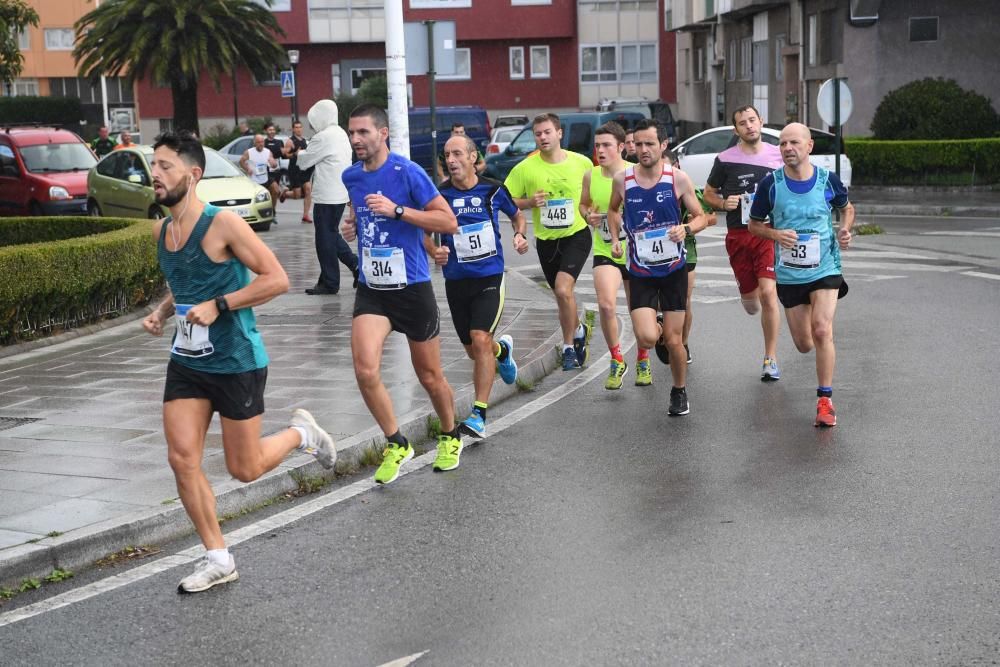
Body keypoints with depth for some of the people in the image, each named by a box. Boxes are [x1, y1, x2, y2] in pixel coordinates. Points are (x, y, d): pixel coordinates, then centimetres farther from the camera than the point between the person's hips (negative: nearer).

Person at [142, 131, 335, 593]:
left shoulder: (223, 224, -17)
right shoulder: (160, 231, 6)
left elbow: (277, 279, -19)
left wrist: (218, 306, -24)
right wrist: (162, 312, 3)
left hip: (236, 363, -6)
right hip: (186, 362, 7)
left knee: (244, 470, 3)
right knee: (181, 460, -2)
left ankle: (300, 432, 33)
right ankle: (217, 559, 12)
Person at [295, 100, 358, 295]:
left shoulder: (323, 137, -18)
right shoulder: (340, 133, 13)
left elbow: (304, 162, -9)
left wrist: (300, 153, 11)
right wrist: (305, 154, 9)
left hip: (327, 196, -9)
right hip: (340, 193, 10)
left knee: (325, 239, -1)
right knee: (332, 234, 20)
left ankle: (329, 283, 5)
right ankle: (356, 264, 14)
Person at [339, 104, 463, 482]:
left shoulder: (408, 172, -13)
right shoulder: (351, 177, 5)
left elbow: (449, 223, -15)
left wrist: (397, 211, -23)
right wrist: (353, 226, 4)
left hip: (412, 287, -4)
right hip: (371, 290, 4)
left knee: (429, 376, 10)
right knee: (365, 370, -15)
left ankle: (450, 437, 37)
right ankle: (397, 445, 4)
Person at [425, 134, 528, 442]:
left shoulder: (493, 190, -3)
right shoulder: (440, 194, -5)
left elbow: (517, 215, 16)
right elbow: (424, 231, 7)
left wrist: (520, 234, -4)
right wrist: (434, 250, -14)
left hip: (490, 278, -2)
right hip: (456, 281, 2)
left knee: (480, 340, -20)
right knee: (474, 351, 12)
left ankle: (479, 415, -14)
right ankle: (502, 349, 50)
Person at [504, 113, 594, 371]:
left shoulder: (582, 163, -5)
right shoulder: (525, 168, -7)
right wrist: (530, 202, -18)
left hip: (576, 235, -3)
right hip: (546, 240, 3)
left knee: (563, 289, -21)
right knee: (563, 296, 16)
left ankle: (569, 346, -4)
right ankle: (579, 330, 45)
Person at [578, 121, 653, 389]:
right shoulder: (591, 176, -1)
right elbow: (583, 204, 16)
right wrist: (588, 216, -5)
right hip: (605, 253, 1)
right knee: (606, 304, -21)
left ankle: (642, 360, 37)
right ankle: (617, 360, 0)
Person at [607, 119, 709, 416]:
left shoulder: (678, 178, -9)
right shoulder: (622, 179, -5)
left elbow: (701, 217, 0)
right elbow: (613, 210, 16)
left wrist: (685, 229, -21)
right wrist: (615, 239, 1)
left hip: (674, 269, 0)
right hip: (640, 272, 1)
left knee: (673, 340, 3)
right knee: (646, 338, -16)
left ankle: (679, 392, 29)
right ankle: (657, 329, 23)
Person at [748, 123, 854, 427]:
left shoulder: (827, 180, -6)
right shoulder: (770, 184, -7)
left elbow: (847, 208, 15)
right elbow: (754, 224, 4)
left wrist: (845, 230, -5)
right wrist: (775, 234, -16)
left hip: (825, 269, -1)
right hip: (789, 274, 1)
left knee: (822, 331, -20)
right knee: (804, 345, 10)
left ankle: (825, 400, -7)